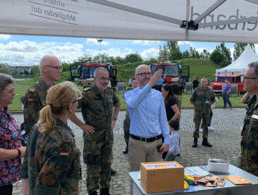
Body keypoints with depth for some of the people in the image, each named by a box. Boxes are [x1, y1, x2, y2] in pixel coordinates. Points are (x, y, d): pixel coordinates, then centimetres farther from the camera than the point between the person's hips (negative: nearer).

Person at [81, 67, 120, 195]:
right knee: (93, 166, 6)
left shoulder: (110, 93, 3)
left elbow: (117, 104, 24)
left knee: (107, 164, 16)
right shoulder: (87, 95, -18)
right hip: (93, 136, -6)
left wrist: (114, 118, 14)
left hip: (108, 135, 6)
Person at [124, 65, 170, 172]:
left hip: (156, 142, 3)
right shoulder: (130, 94, -2)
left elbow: (163, 119, 10)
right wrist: (149, 85, -37)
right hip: (137, 142, -2)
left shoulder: (158, 95, 8)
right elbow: (133, 104, -28)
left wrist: (166, 140, 3)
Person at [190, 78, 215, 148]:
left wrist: (208, 104, 7)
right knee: (197, 126, 0)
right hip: (198, 111, -2)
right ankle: (195, 140, 9)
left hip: (207, 111, 2)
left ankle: (205, 140, 17)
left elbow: (213, 100, 19)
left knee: (206, 126, 8)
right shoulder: (197, 90, 1)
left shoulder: (210, 91, 7)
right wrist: (197, 105, 3)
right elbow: (191, 100, 7)